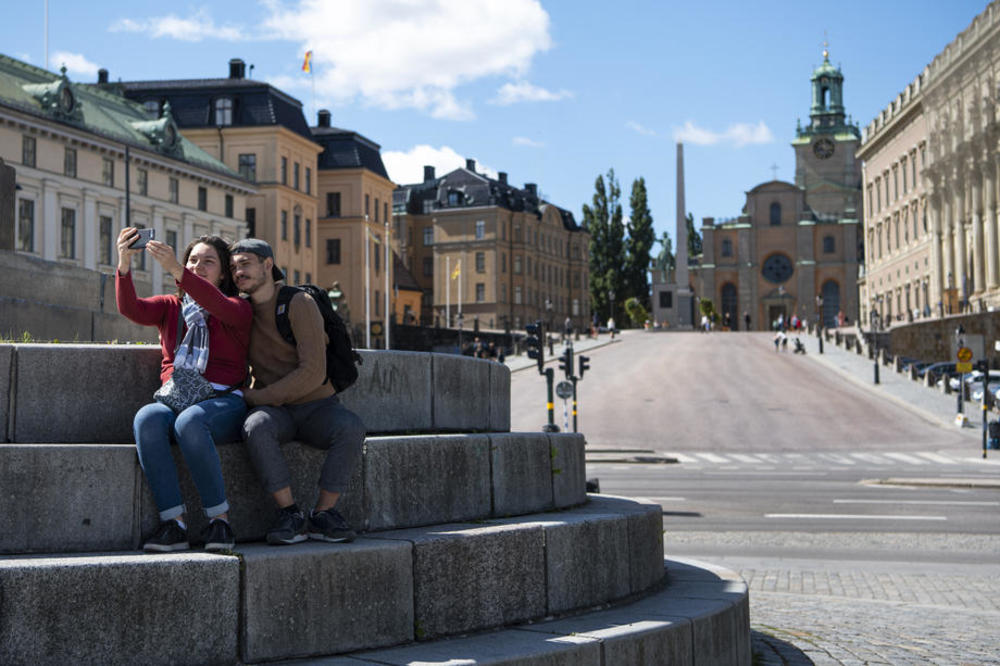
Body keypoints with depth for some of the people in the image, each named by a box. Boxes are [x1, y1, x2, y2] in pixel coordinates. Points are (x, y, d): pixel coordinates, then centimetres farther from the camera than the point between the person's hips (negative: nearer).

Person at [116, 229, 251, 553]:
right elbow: (131, 308, 0)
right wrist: (124, 263, -18)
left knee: (189, 421, -37)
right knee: (147, 418, -32)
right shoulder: (170, 306, 21)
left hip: (223, 402, -3)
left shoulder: (239, 308, 10)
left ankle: (220, 519, -28)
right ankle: (173, 523, -34)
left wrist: (175, 269, -30)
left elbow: (218, 305, -16)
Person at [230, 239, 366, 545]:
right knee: (256, 426, -35)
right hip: (274, 410, 2)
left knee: (351, 427, -35)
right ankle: (290, 515, -26)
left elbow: (313, 373, -19)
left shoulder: (299, 303, -10)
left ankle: (323, 515, -22)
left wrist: (255, 396, -17)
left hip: (317, 405, -2)